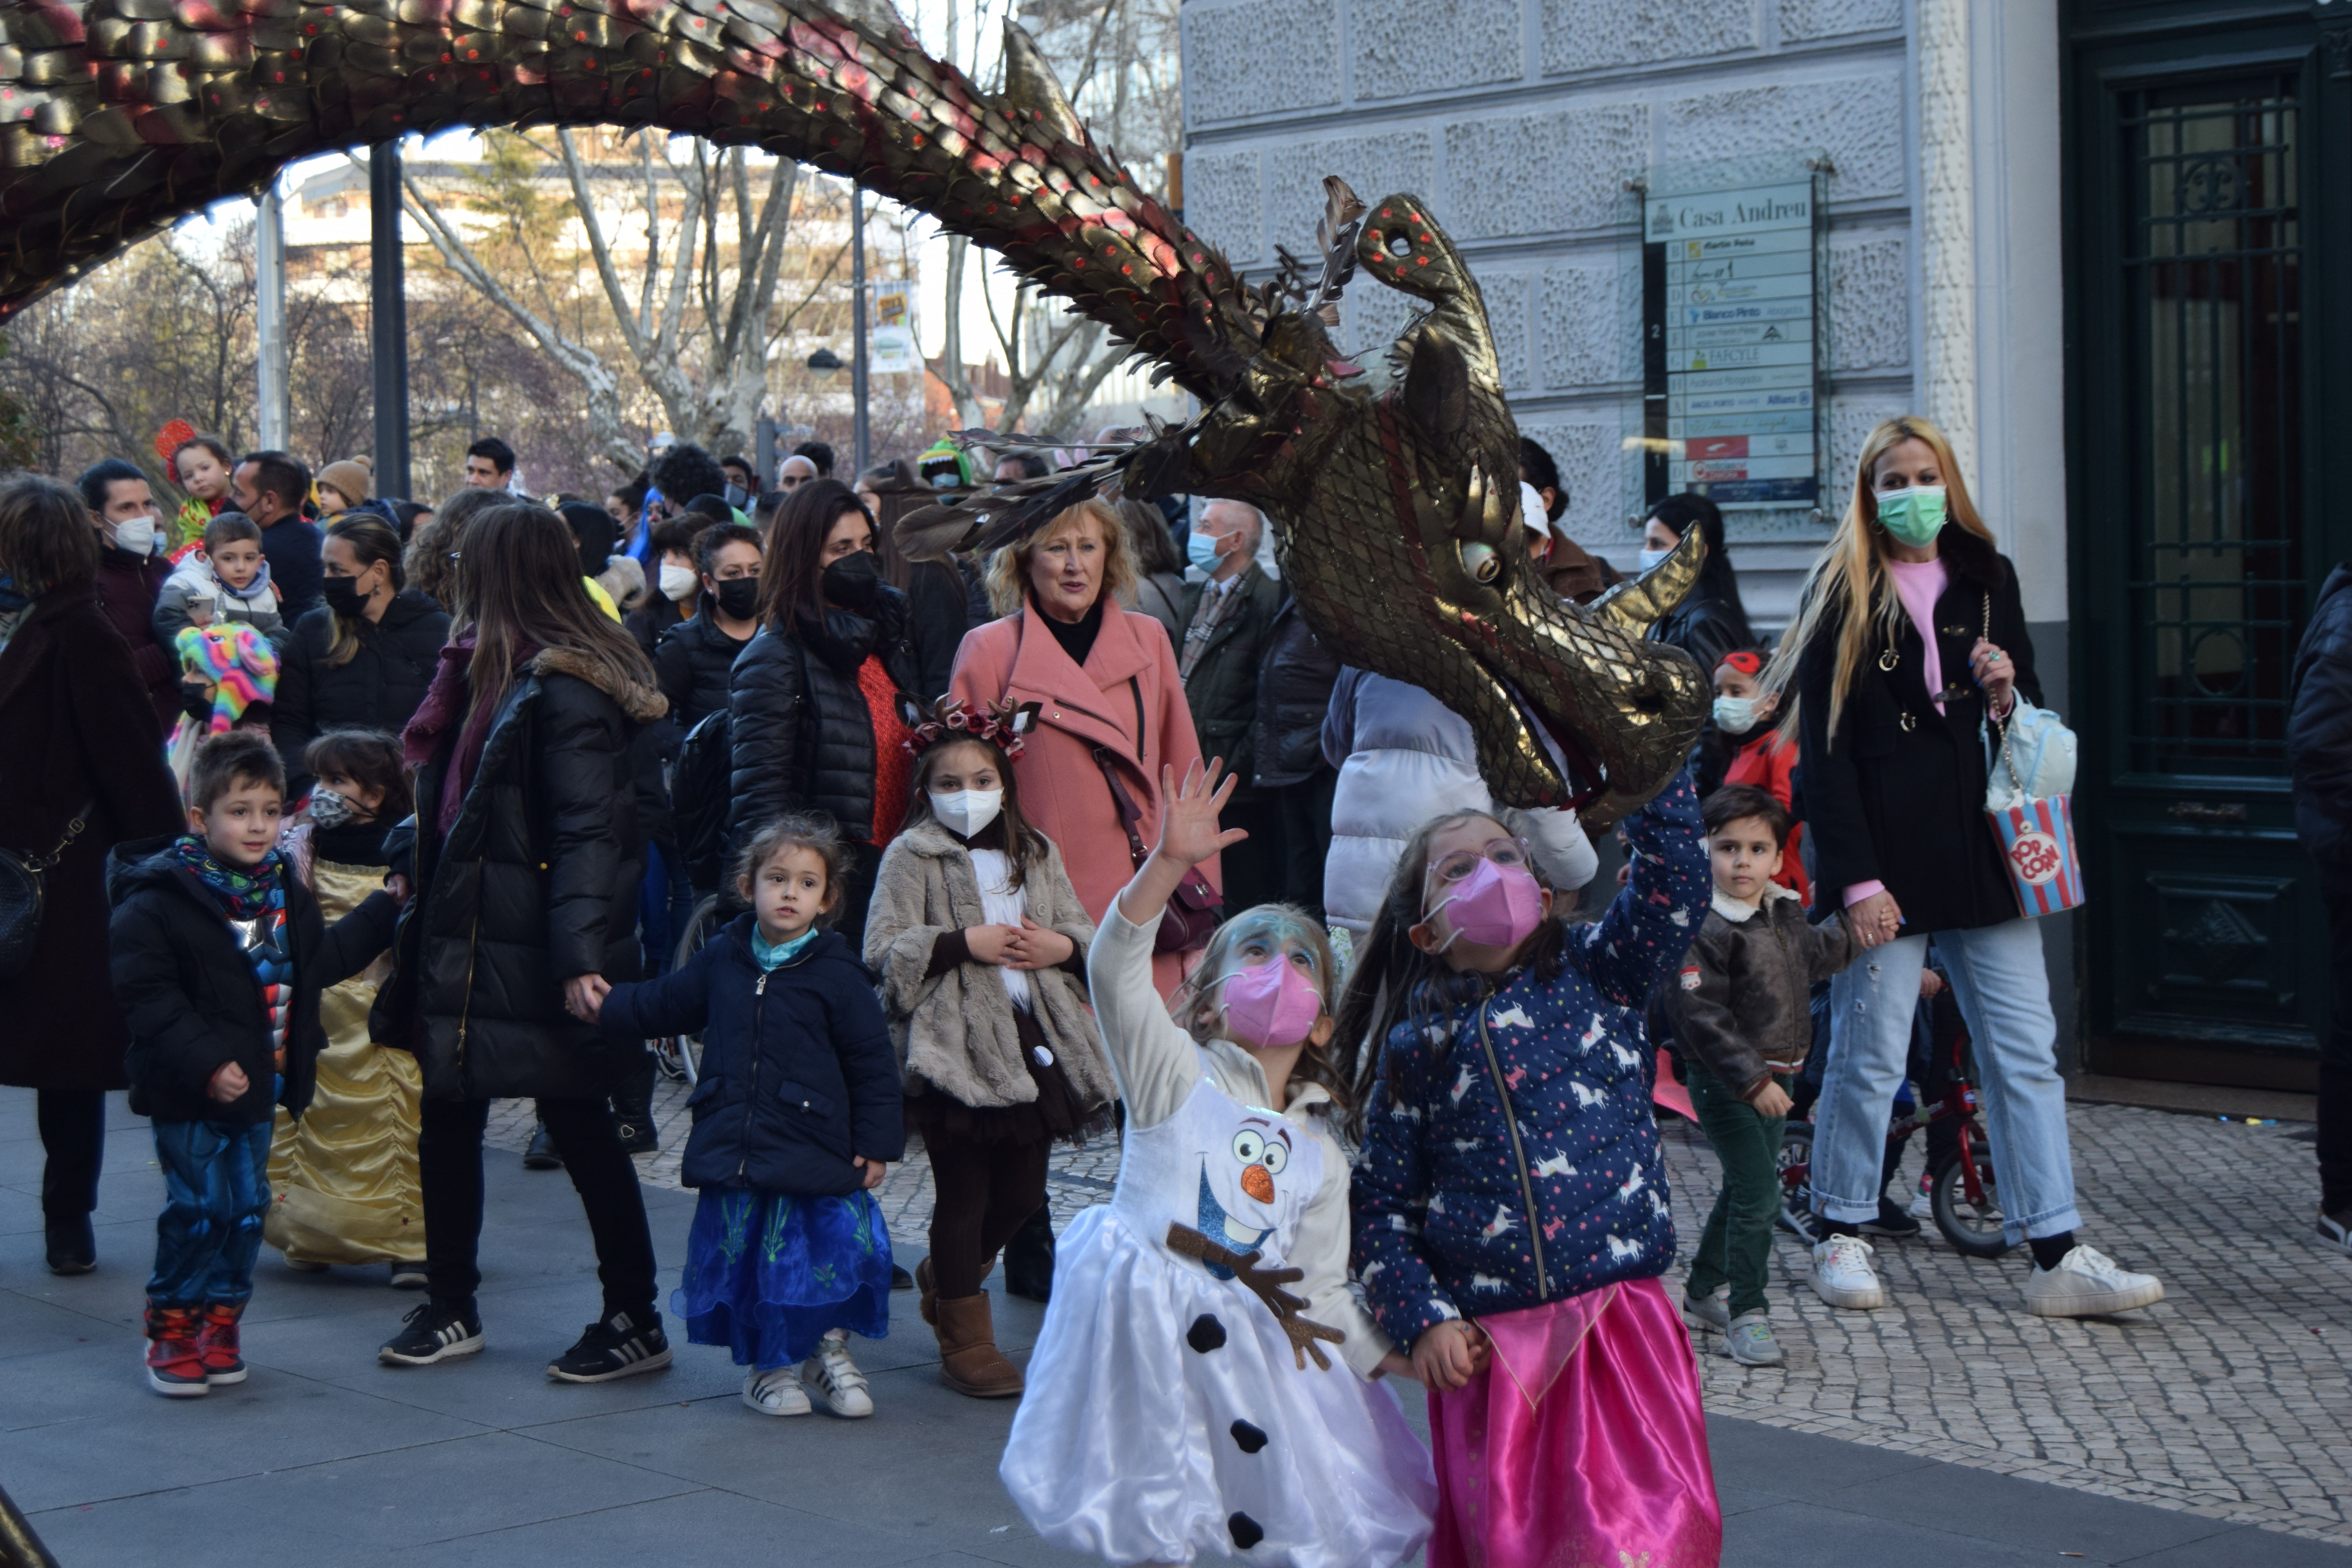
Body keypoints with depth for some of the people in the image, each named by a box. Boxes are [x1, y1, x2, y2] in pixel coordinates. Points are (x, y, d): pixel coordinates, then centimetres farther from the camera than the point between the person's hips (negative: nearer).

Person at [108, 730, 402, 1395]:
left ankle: (220, 1323, 22)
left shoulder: (286, 894, 9)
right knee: (199, 1208, -5)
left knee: (248, 1208, 9)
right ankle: (171, 1331, 9)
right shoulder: (159, 904, -14)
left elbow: (323, 959, 22)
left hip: (258, 1088, 7)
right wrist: (205, 1064, -23)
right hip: (188, 1095, -6)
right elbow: (148, 996, -17)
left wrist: (384, 912, 19)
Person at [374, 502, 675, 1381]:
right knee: (446, 1119, 14)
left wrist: (581, 959, -29)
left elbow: (588, 835, -23)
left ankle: (636, 1322, 11)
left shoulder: (562, 691, -17)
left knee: (578, 1125, 0)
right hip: (468, 944, 10)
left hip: (535, 958, -9)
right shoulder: (492, 673, 13)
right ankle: (451, 1308, 26)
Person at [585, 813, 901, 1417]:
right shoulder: (721, 960, 7)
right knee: (745, 1259, 5)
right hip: (732, 1152, 3)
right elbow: (665, 1004, 26)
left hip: (815, 1159, -3)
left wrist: (876, 1143, -4)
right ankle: (766, 1367, 21)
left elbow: (873, 1065, -2)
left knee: (825, 1254, -1)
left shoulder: (837, 975, -4)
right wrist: (609, 1008, 18)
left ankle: (828, 1353, 22)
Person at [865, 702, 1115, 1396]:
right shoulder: (913, 856, -2)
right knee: (964, 1194, 0)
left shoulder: (1036, 855, 14)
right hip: (954, 1046, -5)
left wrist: (1062, 946, -5)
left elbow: (1086, 934, 18)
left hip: (1032, 1039, 5)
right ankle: (966, 1343, 11)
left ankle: (944, 1276, 38)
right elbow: (883, 949, -9)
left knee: (1023, 1193, 11)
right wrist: (965, 943, -17)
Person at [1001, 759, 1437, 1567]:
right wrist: (1171, 863, -29)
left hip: (1252, 1347, 4)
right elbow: (1115, 968, -16)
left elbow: (1321, 1294, 14)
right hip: (1149, 1339, -4)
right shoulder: (1178, 1077, 1)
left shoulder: (1321, 1156, 14)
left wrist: (1412, 1358, 2)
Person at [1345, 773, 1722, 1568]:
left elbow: (1673, 888, -8)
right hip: (1489, 1342, 1)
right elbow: (1381, 1203, 7)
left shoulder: (1596, 971, 8)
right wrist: (1421, 1318, -3)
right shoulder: (1414, 1050, 6)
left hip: (1617, 1316, -1)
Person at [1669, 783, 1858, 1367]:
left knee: (1744, 1188, 19)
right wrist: (1752, 1080, -27)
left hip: (1775, 1077, 8)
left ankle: (1705, 1289, 36)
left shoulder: (1787, 914, 5)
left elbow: (1813, 956, 27)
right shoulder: (1702, 930, -21)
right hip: (1723, 1082, -8)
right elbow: (1699, 1017, -24)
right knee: (1759, 1193, -14)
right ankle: (1746, 1314, -5)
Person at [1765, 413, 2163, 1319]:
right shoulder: (1843, 594, 1)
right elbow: (1821, 744, -5)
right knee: (1868, 1055, -2)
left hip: (1979, 848, 4)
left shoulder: (1987, 580, 14)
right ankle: (1841, 1237, 15)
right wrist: (1856, 878, -13)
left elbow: (2033, 710, 22)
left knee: (2026, 1053, 0)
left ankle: (2056, 1260, 1)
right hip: (1885, 856, -4)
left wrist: (2008, 697, -4)